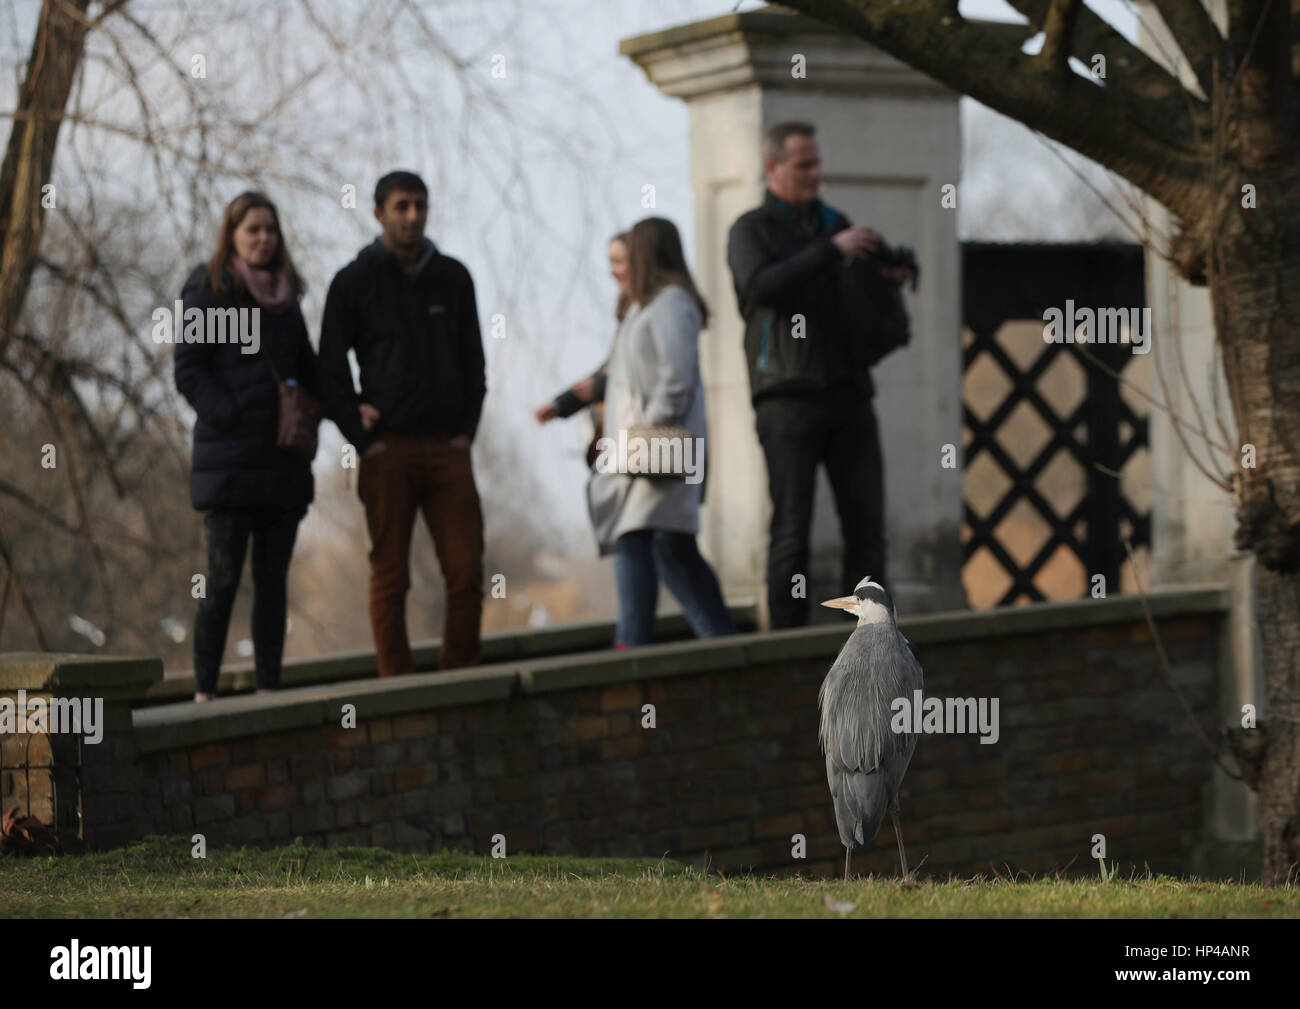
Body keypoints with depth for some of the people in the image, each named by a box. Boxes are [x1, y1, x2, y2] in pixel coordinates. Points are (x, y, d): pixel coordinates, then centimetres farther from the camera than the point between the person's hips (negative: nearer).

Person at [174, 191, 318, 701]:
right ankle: (204, 693, -5)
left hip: (282, 462, 6)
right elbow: (187, 368, -8)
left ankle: (269, 691, 8)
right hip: (229, 461, -6)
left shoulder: (284, 296, 17)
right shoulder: (207, 290, -2)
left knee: (273, 580, 5)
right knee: (223, 578, -8)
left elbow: (307, 369, 21)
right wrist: (231, 415, -17)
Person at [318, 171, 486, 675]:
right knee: (390, 577, -1)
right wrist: (364, 440, -6)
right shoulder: (354, 282, 2)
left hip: (447, 449, 3)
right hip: (388, 450, -2)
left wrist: (466, 429, 4)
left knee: (467, 573, -5)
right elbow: (331, 373, 2)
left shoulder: (453, 278, 11)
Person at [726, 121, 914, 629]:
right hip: (788, 396, -5)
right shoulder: (752, 231, 5)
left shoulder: (835, 225, 19)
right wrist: (832, 250, -19)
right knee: (791, 532, -6)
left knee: (866, 525, -2)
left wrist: (888, 277, 0)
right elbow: (761, 286, -17)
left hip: (847, 392, 5)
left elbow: (885, 317, 23)